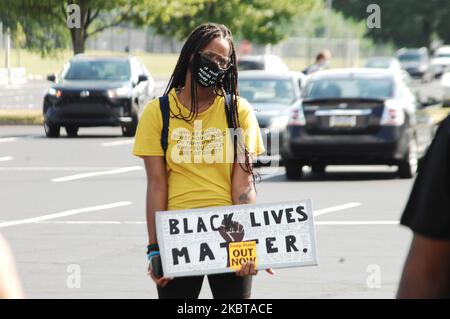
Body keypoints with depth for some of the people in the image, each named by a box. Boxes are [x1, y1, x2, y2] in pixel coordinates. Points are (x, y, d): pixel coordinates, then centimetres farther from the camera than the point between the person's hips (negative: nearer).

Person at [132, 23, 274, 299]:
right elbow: (157, 185, -2)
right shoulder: (158, 112, 3)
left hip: (229, 234, 0)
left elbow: (243, 181, -4)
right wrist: (154, 249, -10)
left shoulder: (238, 110, 5)